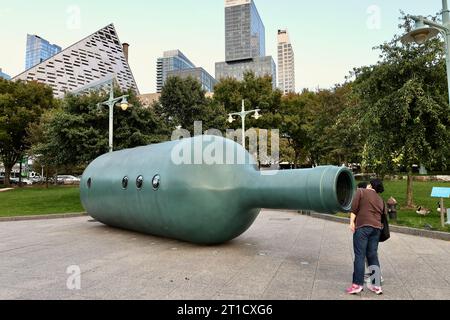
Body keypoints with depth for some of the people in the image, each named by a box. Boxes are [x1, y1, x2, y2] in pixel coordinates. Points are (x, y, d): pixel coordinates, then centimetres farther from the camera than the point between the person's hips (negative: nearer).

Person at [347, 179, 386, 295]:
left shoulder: (361, 191, 6)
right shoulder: (380, 200, 21)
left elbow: (354, 208, -5)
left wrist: (352, 222, -6)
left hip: (363, 226, -5)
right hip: (377, 228, 5)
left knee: (360, 255, -5)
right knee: (373, 255, 11)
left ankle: (358, 284, -6)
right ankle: (377, 285, 13)